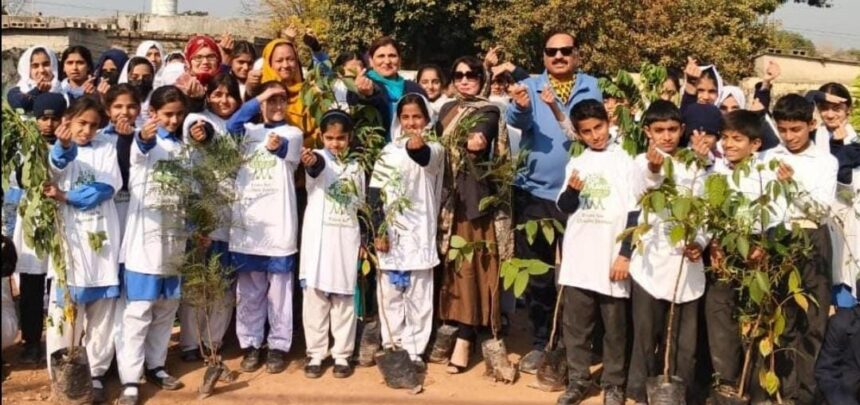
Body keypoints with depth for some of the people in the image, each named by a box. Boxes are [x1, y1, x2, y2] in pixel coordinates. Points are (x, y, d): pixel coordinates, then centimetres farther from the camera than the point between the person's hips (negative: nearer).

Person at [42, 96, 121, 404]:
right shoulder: (58, 150, 5)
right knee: (65, 306, -1)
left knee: (101, 308, 5)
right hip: (68, 238, -2)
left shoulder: (106, 149, 11)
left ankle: (95, 373, 14)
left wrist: (65, 197, -14)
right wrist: (64, 146, -43)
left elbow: (107, 188, -5)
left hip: (101, 239, 2)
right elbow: (57, 167, -20)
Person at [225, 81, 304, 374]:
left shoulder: (293, 133, 5)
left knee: (279, 289, 3)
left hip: (278, 221, -2)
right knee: (248, 290, 9)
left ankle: (278, 346, 11)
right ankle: (250, 344, 18)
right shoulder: (250, 131, 13)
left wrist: (278, 145, -43)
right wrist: (259, 98, -10)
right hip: (247, 220, 3)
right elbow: (231, 126, -10)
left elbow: (288, 150, -19)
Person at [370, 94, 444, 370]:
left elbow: (426, 158, -27)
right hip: (390, 231, 2)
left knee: (418, 294, 2)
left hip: (419, 231, -2)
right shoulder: (389, 151, 6)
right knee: (389, 292, 6)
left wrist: (418, 147, -51)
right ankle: (391, 346, 16)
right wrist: (379, 230, -7)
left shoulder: (434, 150, -1)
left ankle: (415, 350, 9)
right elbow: (375, 192, 2)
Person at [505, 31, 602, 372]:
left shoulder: (592, 87, 5)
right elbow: (516, 119, -17)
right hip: (535, 193, 0)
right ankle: (541, 342, 21)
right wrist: (521, 106, -39)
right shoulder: (530, 87, 3)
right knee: (536, 274, 7)